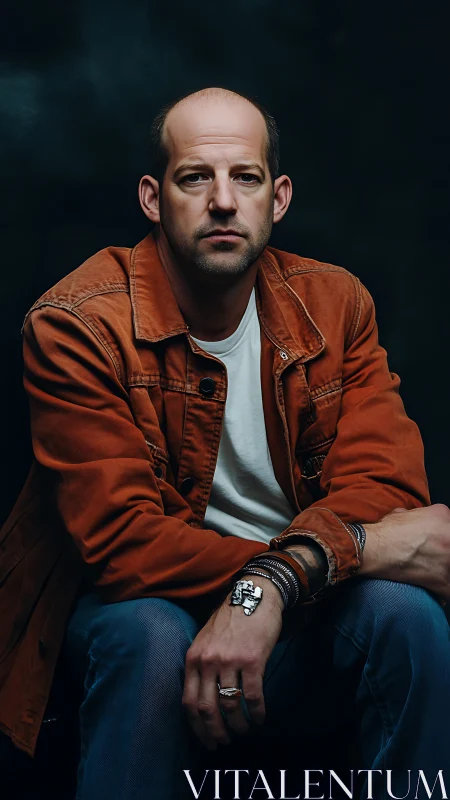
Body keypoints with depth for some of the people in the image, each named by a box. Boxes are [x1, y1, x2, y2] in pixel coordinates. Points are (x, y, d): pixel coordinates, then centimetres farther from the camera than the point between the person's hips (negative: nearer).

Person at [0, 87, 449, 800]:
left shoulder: (334, 304, -2)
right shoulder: (75, 325, -15)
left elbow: (383, 479, -12)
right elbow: (121, 539, -23)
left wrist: (272, 584, -35)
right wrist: (363, 547, -29)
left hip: (307, 610, 3)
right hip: (142, 601, -2)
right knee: (153, 636, -35)